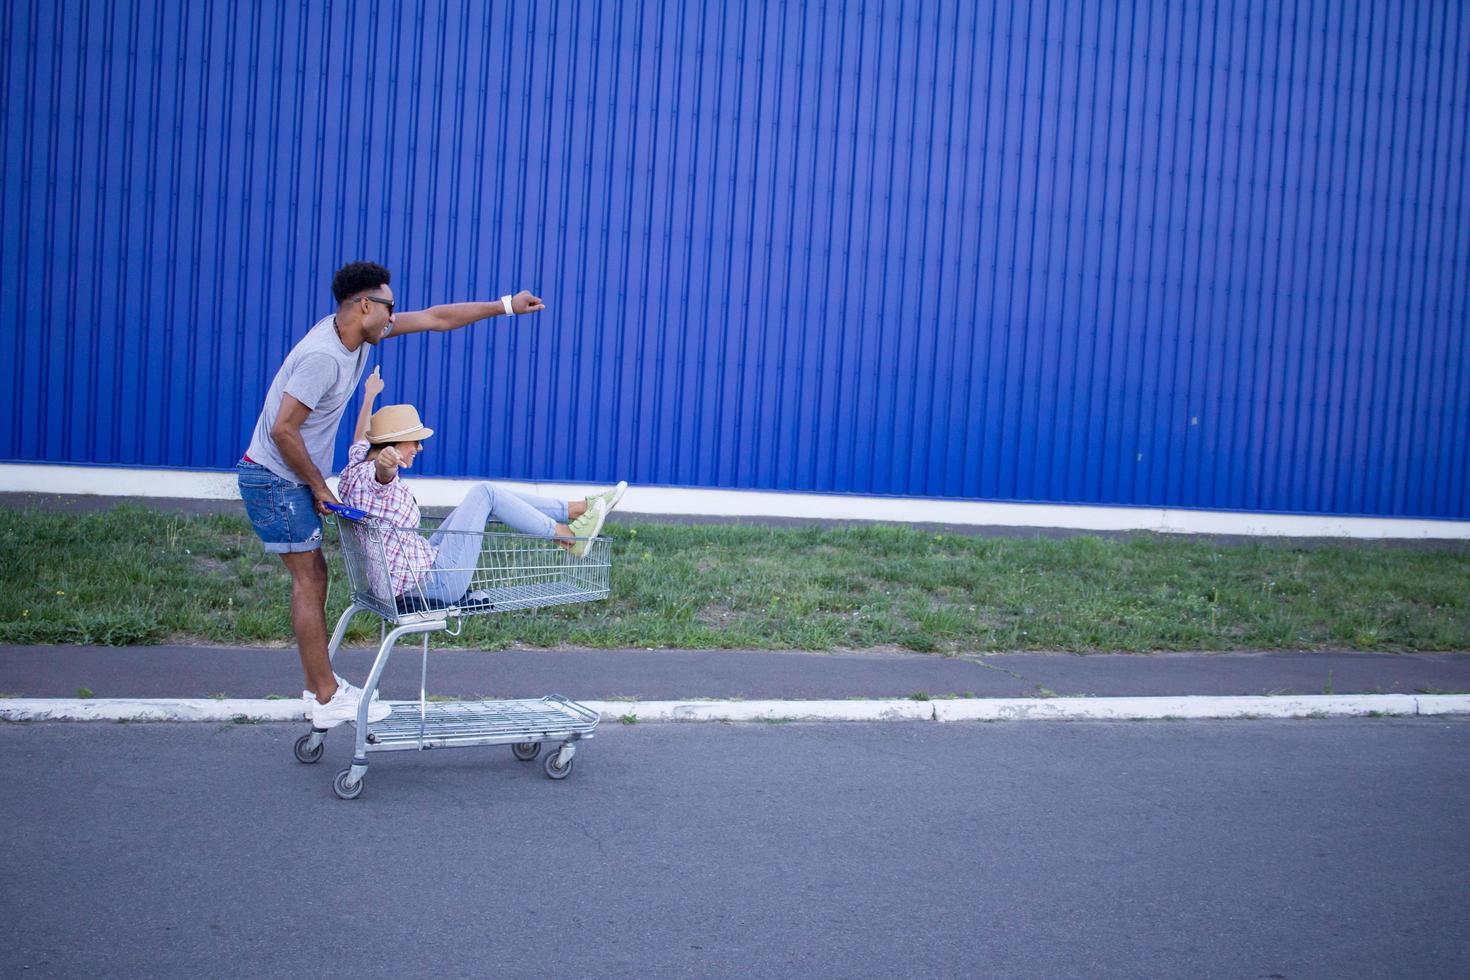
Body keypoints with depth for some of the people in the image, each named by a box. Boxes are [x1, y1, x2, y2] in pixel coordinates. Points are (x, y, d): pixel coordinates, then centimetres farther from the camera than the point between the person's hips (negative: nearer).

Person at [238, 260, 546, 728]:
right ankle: (327, 699, 1)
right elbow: (283, 430, -27)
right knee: (308, 581, -5)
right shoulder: (323, 356, -26)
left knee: (313, 577, 13)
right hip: (276, 480, -9)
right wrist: (319, 487, -16)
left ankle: (320, 685, 21)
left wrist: (505, 305, 10)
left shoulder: (359, 333, 2)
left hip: (292, 481, 9)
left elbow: (436, 318, 9)